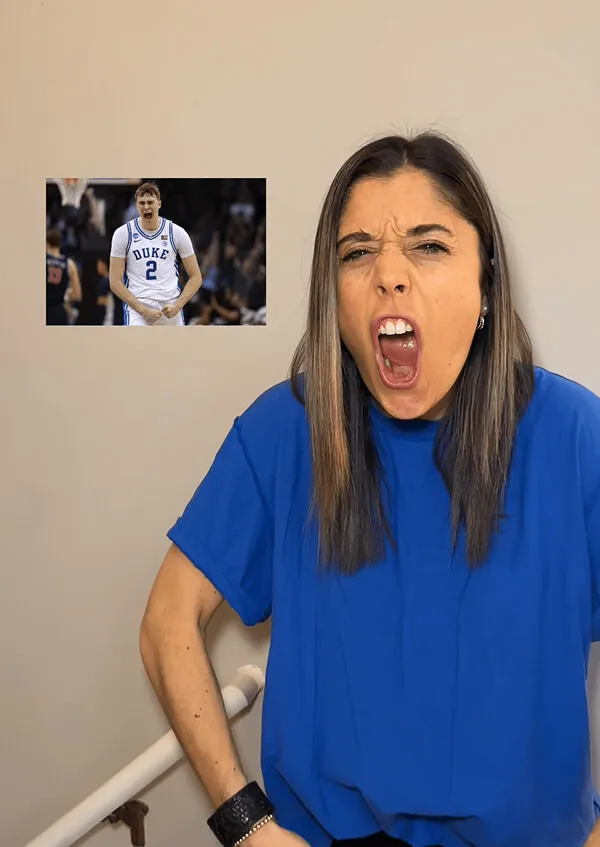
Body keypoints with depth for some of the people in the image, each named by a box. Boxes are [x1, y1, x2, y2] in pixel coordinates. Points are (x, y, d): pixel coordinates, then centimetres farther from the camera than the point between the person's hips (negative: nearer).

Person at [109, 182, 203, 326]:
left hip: (170, 307, 2)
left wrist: (177, 306, -9)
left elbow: (196, 277, 6)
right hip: (136, 306, -2)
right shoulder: (123, 233, 0)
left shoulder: (177, 232, 3)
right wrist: (143, 310, -12)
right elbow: (115, 282, -2)